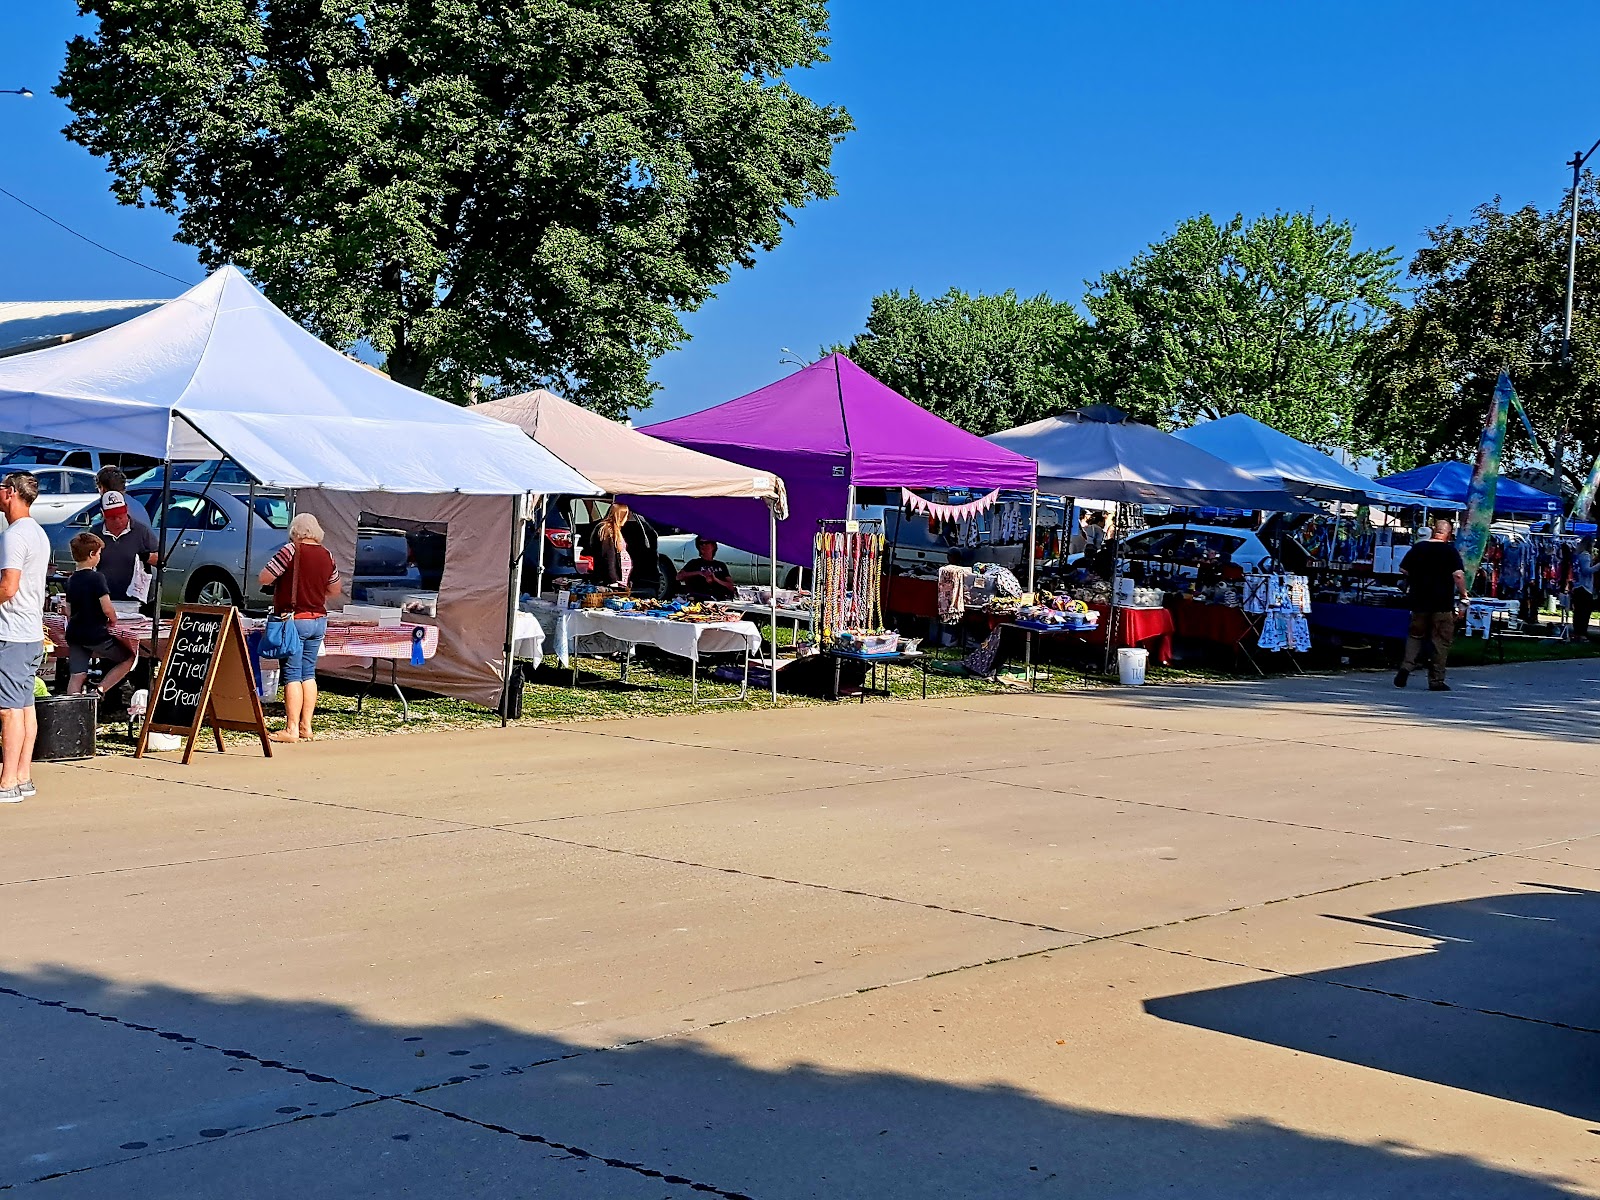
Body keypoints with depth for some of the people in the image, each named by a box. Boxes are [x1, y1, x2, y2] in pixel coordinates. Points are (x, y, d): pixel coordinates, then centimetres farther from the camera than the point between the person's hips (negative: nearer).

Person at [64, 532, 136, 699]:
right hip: (96, 635, -7)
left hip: (74, 634, 7)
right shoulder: (96, 578, -14)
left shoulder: (71, 580, 9)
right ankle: (99, 691, -1)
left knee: (77, 676, 5)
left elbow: (68, 611, 14)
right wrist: (113, 621, 1)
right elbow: (107, 609, -19)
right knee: (129, 658, 11)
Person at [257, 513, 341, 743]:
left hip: (294, 619, -6)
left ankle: (292, 729, -6)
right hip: (319, 620, 6)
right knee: (308, 674, 12)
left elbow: (264, 579, -11)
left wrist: (279, 578, 9)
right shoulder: (327, 556, 6)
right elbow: (335, 589, 18)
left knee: (292, 675, -4)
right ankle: (306, 727, 13)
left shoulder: (291, 551, -12)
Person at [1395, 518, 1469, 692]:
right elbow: (1458, 574, -16)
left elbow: (1403, 569, 11)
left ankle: (1407, 666, -4)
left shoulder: (1418, 548, 5)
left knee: (1415, 635, 18)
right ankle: (1436, 680, 4)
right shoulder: (1450, 550, -7)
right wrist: (1463, 594, -4)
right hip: (1443, 603, -4)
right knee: (1441, 641, 4)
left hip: (1419, 601, 4)